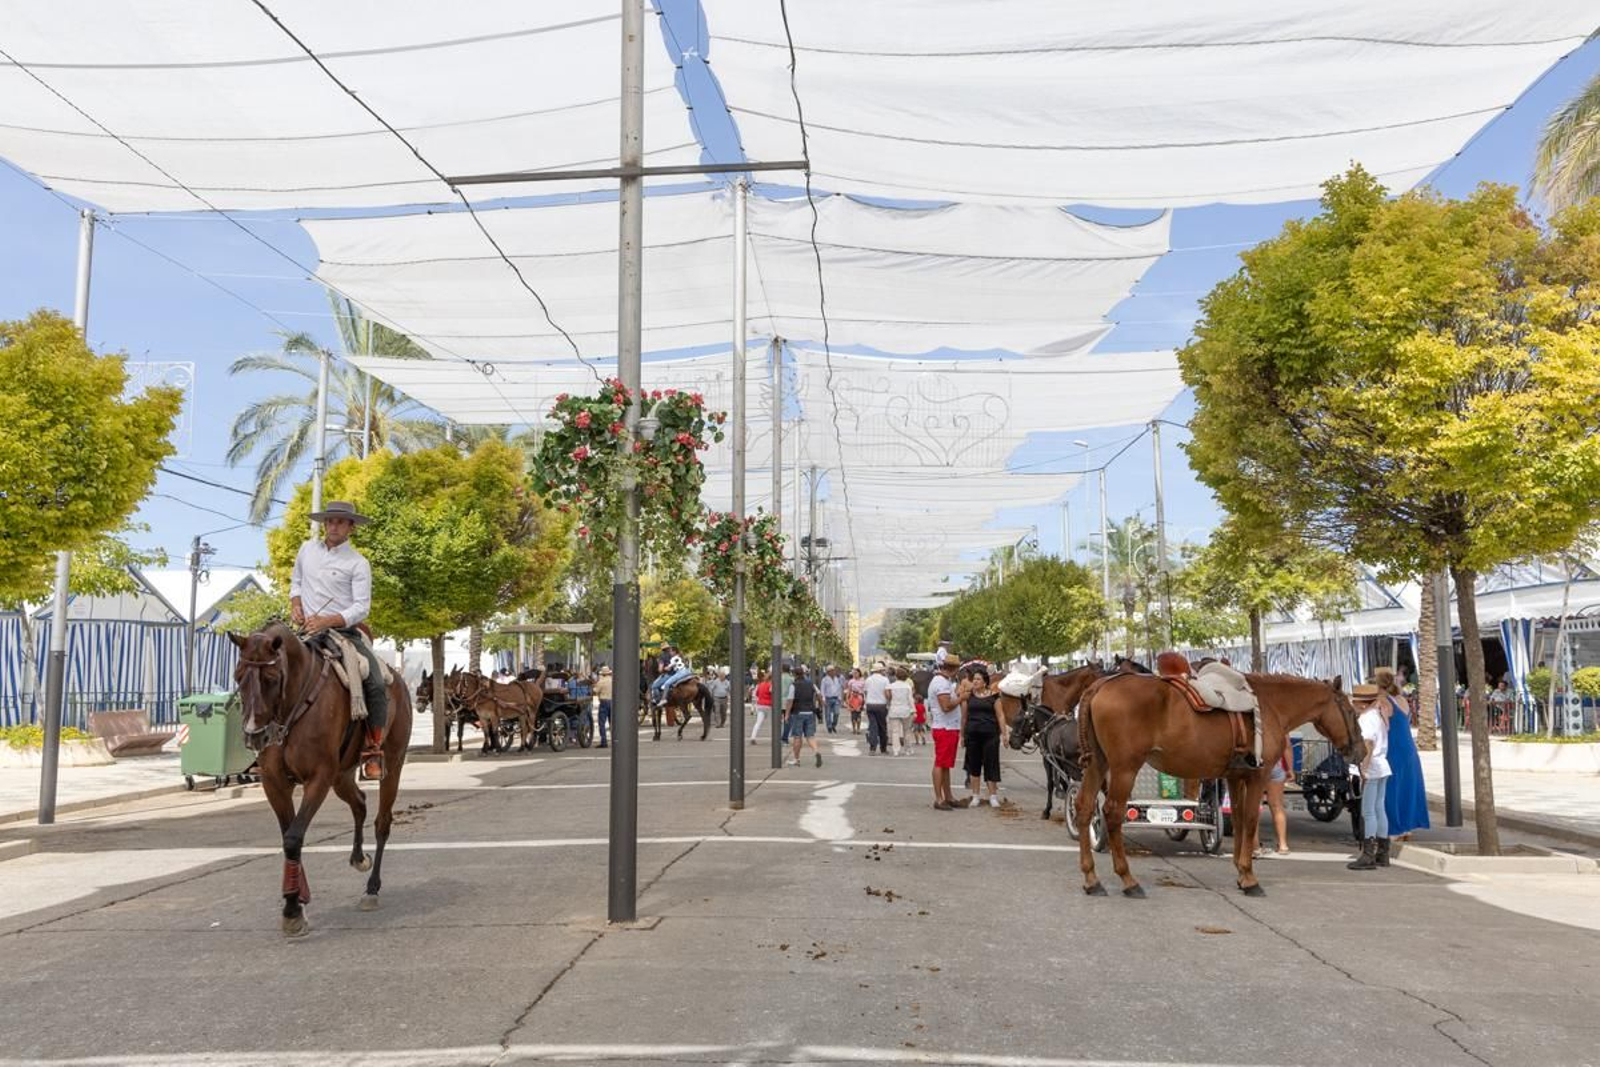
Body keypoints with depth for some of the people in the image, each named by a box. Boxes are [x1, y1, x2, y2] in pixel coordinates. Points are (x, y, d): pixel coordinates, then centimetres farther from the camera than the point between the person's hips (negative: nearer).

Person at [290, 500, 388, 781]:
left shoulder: (358, 563, -3)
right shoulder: (307, 549, 11)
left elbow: (361, 608, -9)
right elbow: (295, 581, 26)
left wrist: (327, 621, -22)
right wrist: (295, 604, 5)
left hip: (346, 632, -3)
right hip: (309, 631, 4)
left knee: (376, 684, -22)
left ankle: (373, 750, -12)